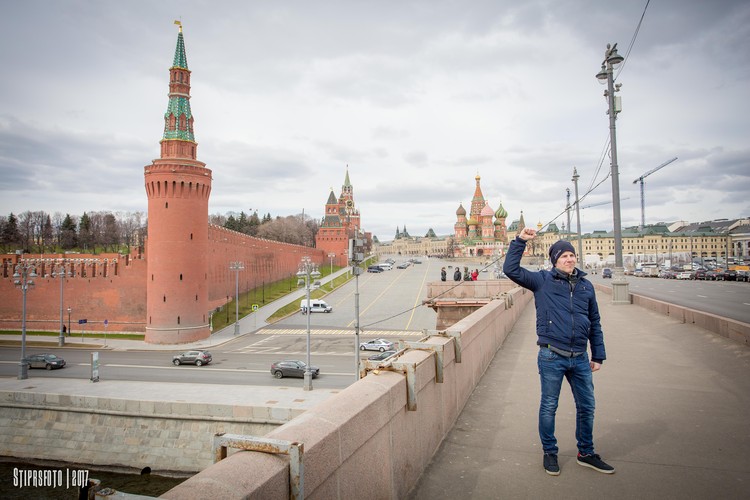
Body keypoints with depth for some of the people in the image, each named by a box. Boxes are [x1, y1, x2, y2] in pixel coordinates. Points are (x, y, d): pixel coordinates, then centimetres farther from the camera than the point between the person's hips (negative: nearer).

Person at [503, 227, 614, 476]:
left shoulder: (586, 285, 9)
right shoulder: (542, 280, -2)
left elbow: (595, 322, 14)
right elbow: (511, 269, -11)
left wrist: (598, 355, 13)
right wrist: (520, 241, -15)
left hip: (580, 358, 4)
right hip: (552, 357, -4)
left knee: (587, 407, 14)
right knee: (548, 407, 8)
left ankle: (586, 453, 34)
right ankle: (549, 453, 27)